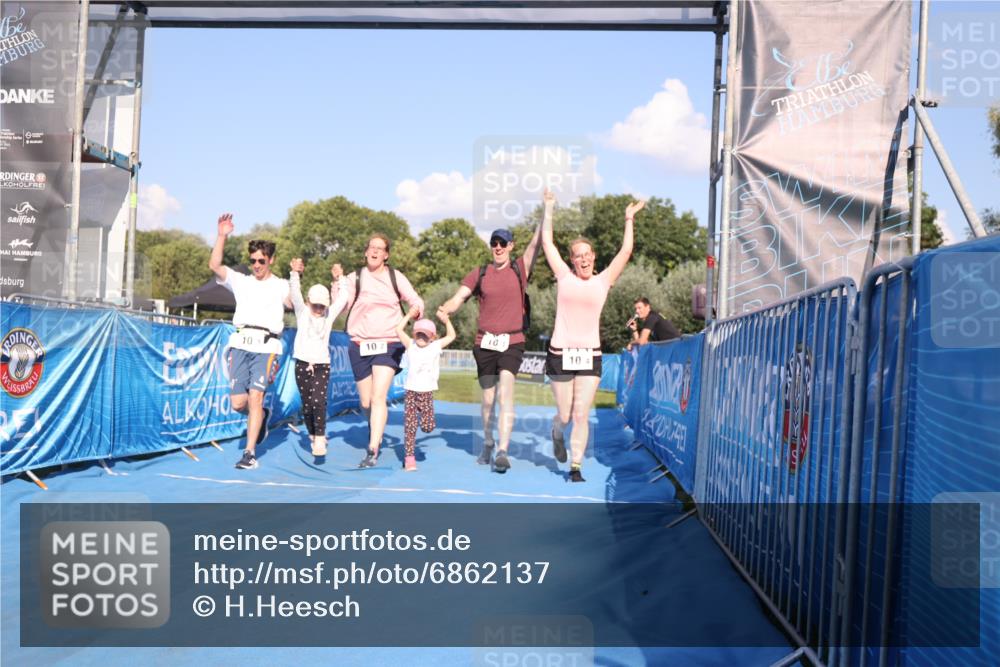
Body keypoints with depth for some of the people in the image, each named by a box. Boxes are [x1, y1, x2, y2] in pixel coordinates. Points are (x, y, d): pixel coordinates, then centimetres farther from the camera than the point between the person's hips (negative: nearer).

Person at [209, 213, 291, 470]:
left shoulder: (282, 286, 14)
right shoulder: (241, 281, 18)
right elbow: (214, 265, 4)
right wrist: (222, 236, -5)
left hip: (266, 346, -2)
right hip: (240, 344, 3)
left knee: (255, 396, -14)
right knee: (238, 403, -2)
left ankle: (250, 452, -5)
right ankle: (262, 415, 32)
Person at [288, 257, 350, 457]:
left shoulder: (330, 314, 8)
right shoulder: (302, 312, 5)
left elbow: (343, 298, 4)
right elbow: (295, 294, -9)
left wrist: (339, 279, -3)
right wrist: (295, 274, -22)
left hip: (322, 365, 0)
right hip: (303, 364, 0)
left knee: (318, 401, -17)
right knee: (306, 405, 5)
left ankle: (320, 439, -12)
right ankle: (313, 436, 23)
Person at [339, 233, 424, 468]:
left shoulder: (395, 277, 7)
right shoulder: (355, 278, 6)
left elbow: (416, 302, 7)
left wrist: (414, 310, -13)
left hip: (388, 344, -1)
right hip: (360, 345, 2)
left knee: (379, 397, -17)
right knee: (365, 402, 7)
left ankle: (373, 451, -18)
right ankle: (376, 433, 36)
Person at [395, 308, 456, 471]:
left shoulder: (436, 347, 7)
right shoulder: (410, 345, 5)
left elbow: (451, 336, 12)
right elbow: (399, 330, -2)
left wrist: (447, 321, 4)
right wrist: (409, 315, -1)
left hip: (427, 392, 1)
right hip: (411, 392, 0)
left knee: (427, 427, -3)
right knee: (409, 426, -4)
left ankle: (422, 415, 30)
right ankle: (409, 457, 2)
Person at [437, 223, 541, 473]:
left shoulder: (520, 269, 5)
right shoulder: (480, 273, 7)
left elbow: (537, 241, -5)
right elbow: (458, 298, 0)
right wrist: (444, 310, -22)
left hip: (512, 342, -2)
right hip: (485, 342, 2)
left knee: (505, 393, -21)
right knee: (488, 400, 13)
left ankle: (503, 451, -24)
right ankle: (488, 444, 34)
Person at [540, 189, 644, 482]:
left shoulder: (603, 281, 8)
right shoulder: (564, 277, 6)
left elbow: (626, 252, 7)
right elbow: (547, 242, 8)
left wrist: (629, 220, 11)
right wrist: (549, 208, 12)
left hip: (590, 356, 1)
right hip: (560, 354, 0)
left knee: (582, 415, -3)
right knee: (565, 415, 8)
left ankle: (576, 467, 9)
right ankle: (557, 434, 42)